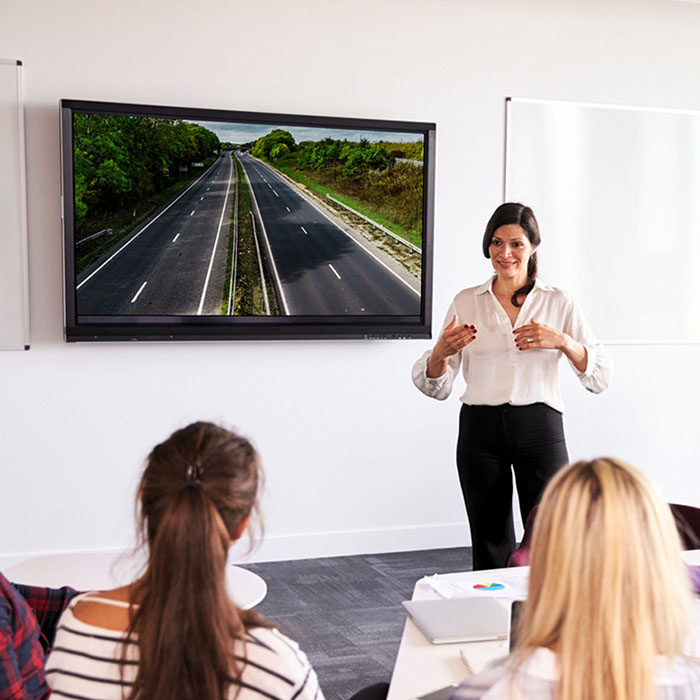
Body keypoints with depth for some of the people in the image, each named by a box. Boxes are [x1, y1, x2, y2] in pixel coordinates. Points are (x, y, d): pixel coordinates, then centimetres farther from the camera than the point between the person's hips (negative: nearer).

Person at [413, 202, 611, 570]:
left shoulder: (558, 302, 6)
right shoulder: (466, 302, 8)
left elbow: (600, 377, 0)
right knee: (489, 544, 8)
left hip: (539, 429, -1)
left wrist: (562, 342, -16)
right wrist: (441, 352, -16)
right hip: (480, 430, 1)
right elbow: (436, 387, 6)